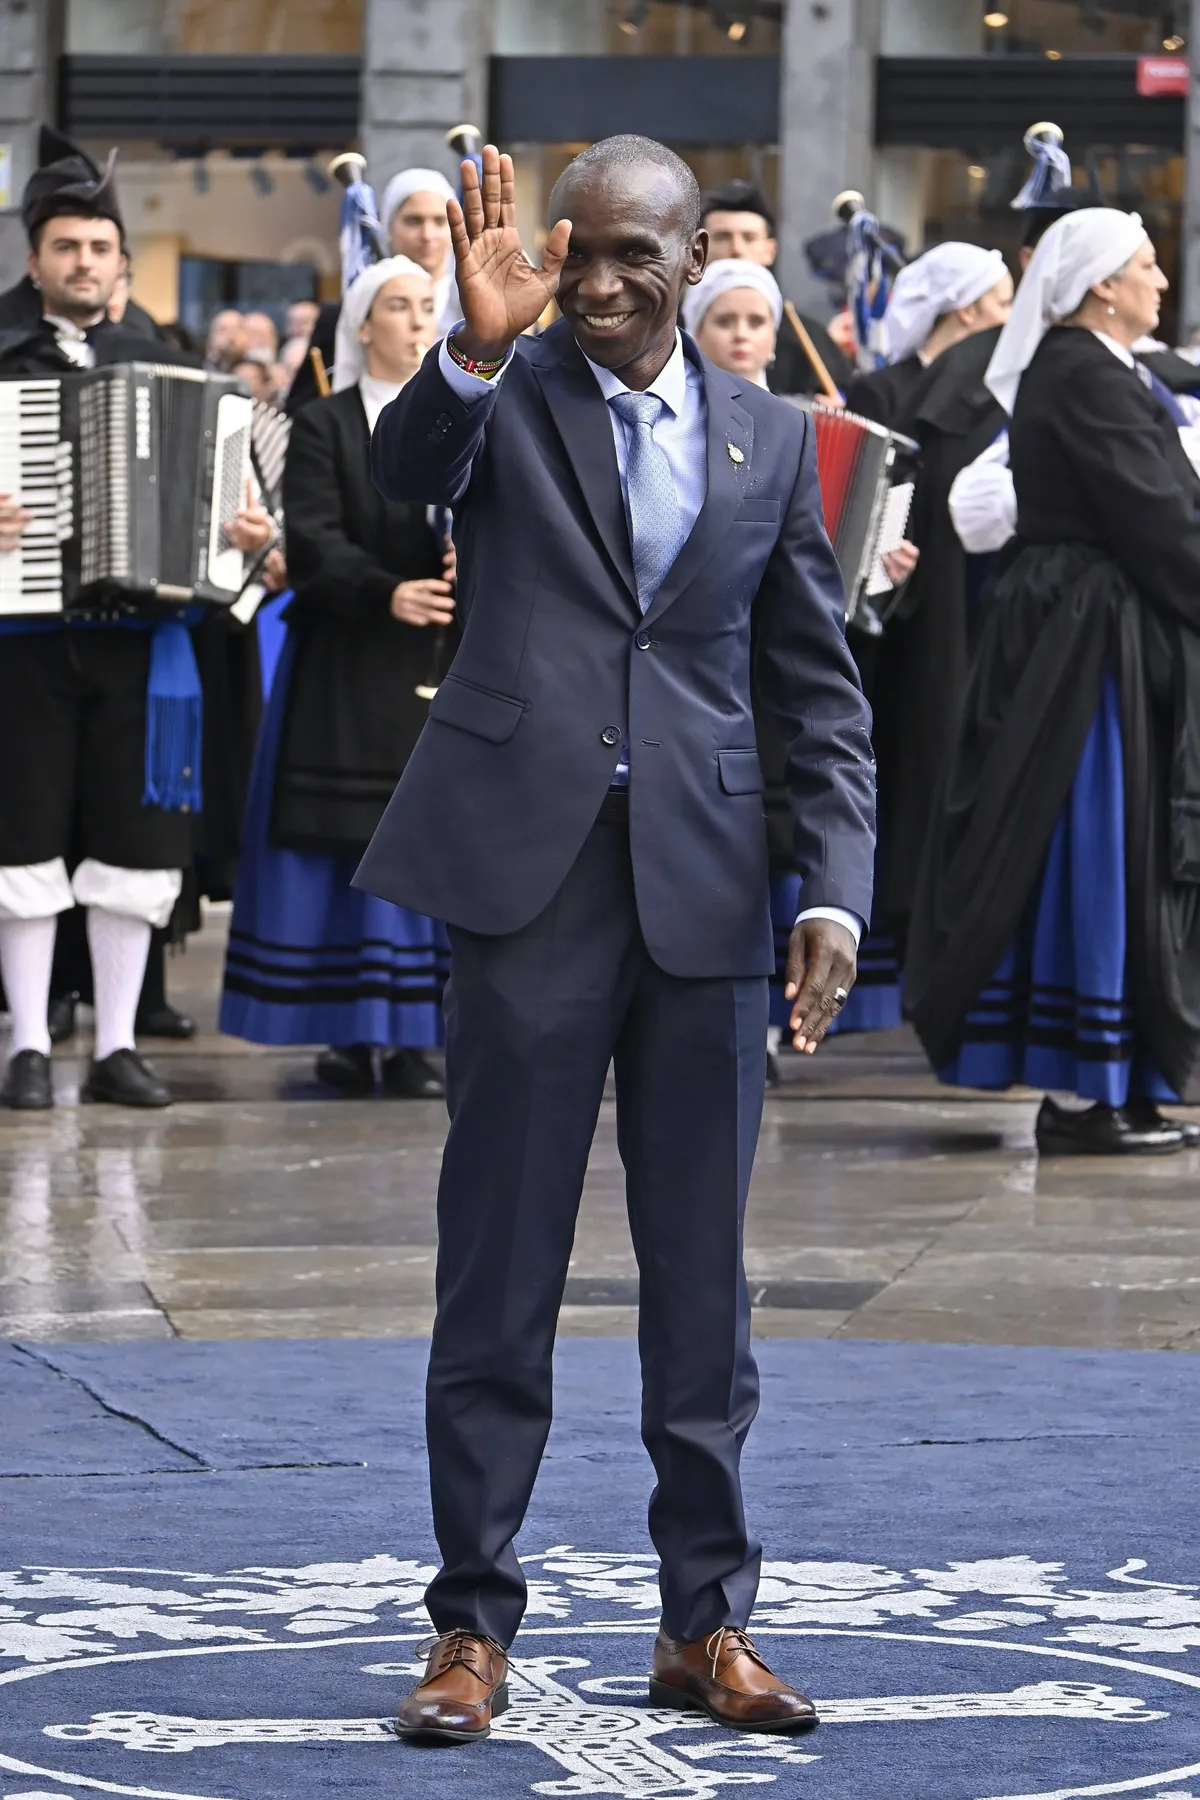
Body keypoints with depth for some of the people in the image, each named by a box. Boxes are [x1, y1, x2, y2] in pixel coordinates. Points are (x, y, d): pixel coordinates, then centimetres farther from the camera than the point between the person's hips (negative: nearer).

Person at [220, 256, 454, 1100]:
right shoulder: (324, 427, 4)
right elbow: (315, 546, -8)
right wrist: (388, 594, -23)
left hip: (444, 662, 3)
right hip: (346, 672, -2)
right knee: (346, 849, -4)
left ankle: (414, 1038, -1)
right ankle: (351, 1030, 3)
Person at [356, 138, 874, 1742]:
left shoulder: (769, 437, 9)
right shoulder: (502, 399, 2)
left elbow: (821, 691, 10)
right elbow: (404, 467, -21)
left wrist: (836, 892, -1)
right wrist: (477, 345, -40)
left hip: (704, 887, 3)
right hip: (532, 875, -2)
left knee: (703, 1279, 8)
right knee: (498, 1276, 2)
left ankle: (708, 1623, 18)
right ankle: (472, 1626, 9)